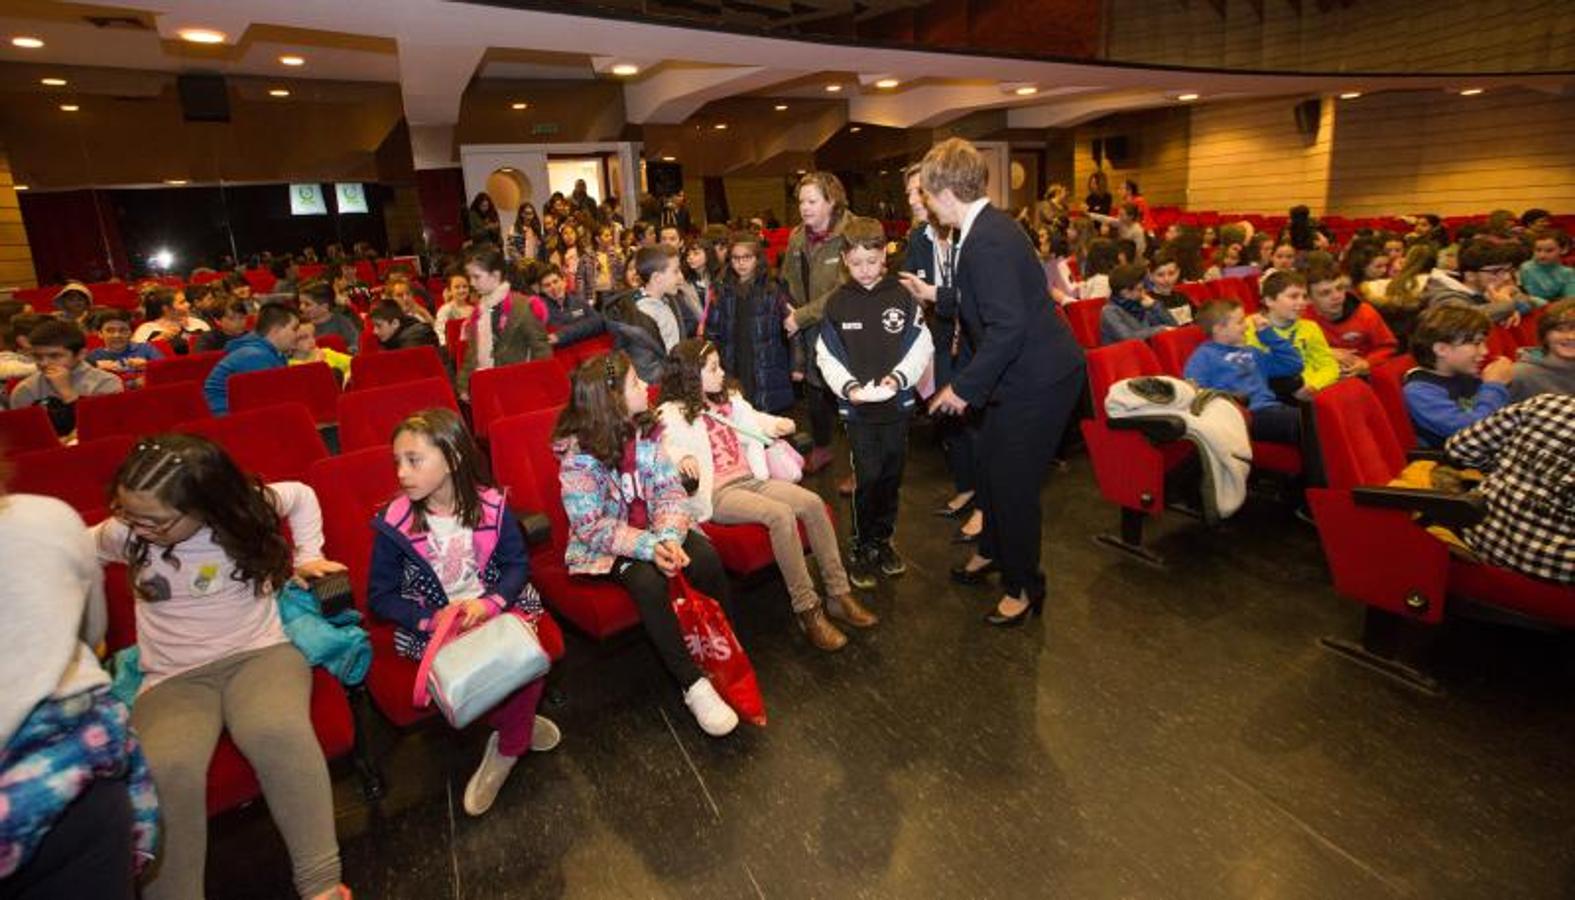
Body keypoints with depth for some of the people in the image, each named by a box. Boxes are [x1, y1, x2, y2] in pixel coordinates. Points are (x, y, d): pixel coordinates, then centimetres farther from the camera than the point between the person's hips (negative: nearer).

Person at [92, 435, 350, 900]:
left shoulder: (247, 508, -4)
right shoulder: (123, 534, 1)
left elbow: (301, 495, 18)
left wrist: (309, 557, 15)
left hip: (260, 653, -2)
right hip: (172, 678, 2)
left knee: (278, 732, -37)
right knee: (163, 770, -34)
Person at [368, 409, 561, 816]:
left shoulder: (490, 506, -6)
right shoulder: (394, 523, -8)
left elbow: (517, 564, 0)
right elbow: (379, 596, -2)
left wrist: (489, 602, -19)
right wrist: (433, 619, -17)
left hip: (492, 608, 1)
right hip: (430, 625, -1)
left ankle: (506, 748, 3)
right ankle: (520, 725, 5)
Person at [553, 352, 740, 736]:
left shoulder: (645, 431, -3)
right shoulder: (578, 454, -17)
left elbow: (670, 490, -6)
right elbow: (591, 526, -19)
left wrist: (670, 537, -25)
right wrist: (647, 547, -32)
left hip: (656, 530, 4)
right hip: (606, 545, -4)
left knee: (706, 559, -23)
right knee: (648, 581, -32)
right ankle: (694, 685, -19)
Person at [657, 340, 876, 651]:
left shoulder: (729, 399, 19)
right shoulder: (673, 413, -2)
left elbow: (754, 422, 31)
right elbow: (669, 446, -18)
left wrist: (775, 426, 9)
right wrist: (683, 458, -41)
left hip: (752, 478, 7)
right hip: (717, 492, -7)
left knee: (812, 503, -17)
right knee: (781, 514, -31)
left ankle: (838, 594, -10)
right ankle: (808, 610, -22)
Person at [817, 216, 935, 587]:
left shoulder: (902, 296, -1)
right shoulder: (837, 302, 0)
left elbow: (922, 345, -2)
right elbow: (827, 356, -1)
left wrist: (899, 376, -17)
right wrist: (848, 386, -16)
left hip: (898, 402, 1)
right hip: (856, 406, -1)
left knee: (892, 476, 12)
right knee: (867, 478, -4)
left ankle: (884, 538, 31)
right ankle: (862, 547, 13)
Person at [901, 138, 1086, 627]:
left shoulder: (988, 240, -24)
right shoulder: (986, 228, 7)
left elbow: (1007, 327, -29)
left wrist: (965, 388, -22)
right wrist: (934, 294, 22)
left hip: (1038, 379, -10)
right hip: (1024, 371, 10)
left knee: (1013, 481, 1)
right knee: (991, 464, 21)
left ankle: (1023, 587, 21)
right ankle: (992, 549, 44)